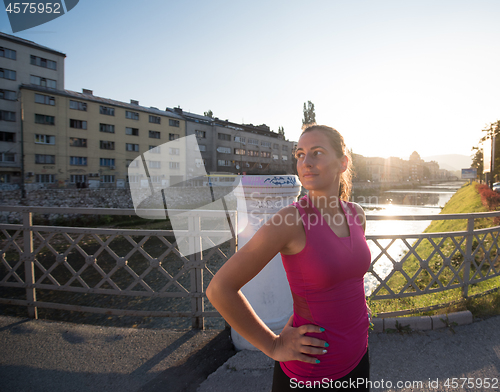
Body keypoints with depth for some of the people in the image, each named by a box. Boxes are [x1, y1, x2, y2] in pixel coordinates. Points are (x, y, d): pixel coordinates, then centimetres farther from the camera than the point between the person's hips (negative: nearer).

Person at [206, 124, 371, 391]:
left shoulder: (355, 214, -4)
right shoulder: (289, 220, -23)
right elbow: (219, 289, -24)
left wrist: (357, 303, 7)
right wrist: (273, 346, -17)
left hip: (356, 358, 6)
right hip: (308, 370, -6)